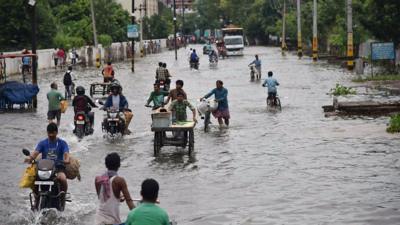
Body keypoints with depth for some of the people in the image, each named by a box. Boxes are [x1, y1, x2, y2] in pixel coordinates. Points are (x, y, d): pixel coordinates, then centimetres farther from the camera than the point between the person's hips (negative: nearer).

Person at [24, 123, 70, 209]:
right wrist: (30, 158, -28)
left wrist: (67, 160, -34)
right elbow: (36, 152, -5)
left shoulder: (62, 143, 6)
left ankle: (62, 198, -11)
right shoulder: (42, 143, 10)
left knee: (62, 178, -35)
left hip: (58, 167, -2)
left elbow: (66, 153, -10)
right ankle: (36, 199, -4)